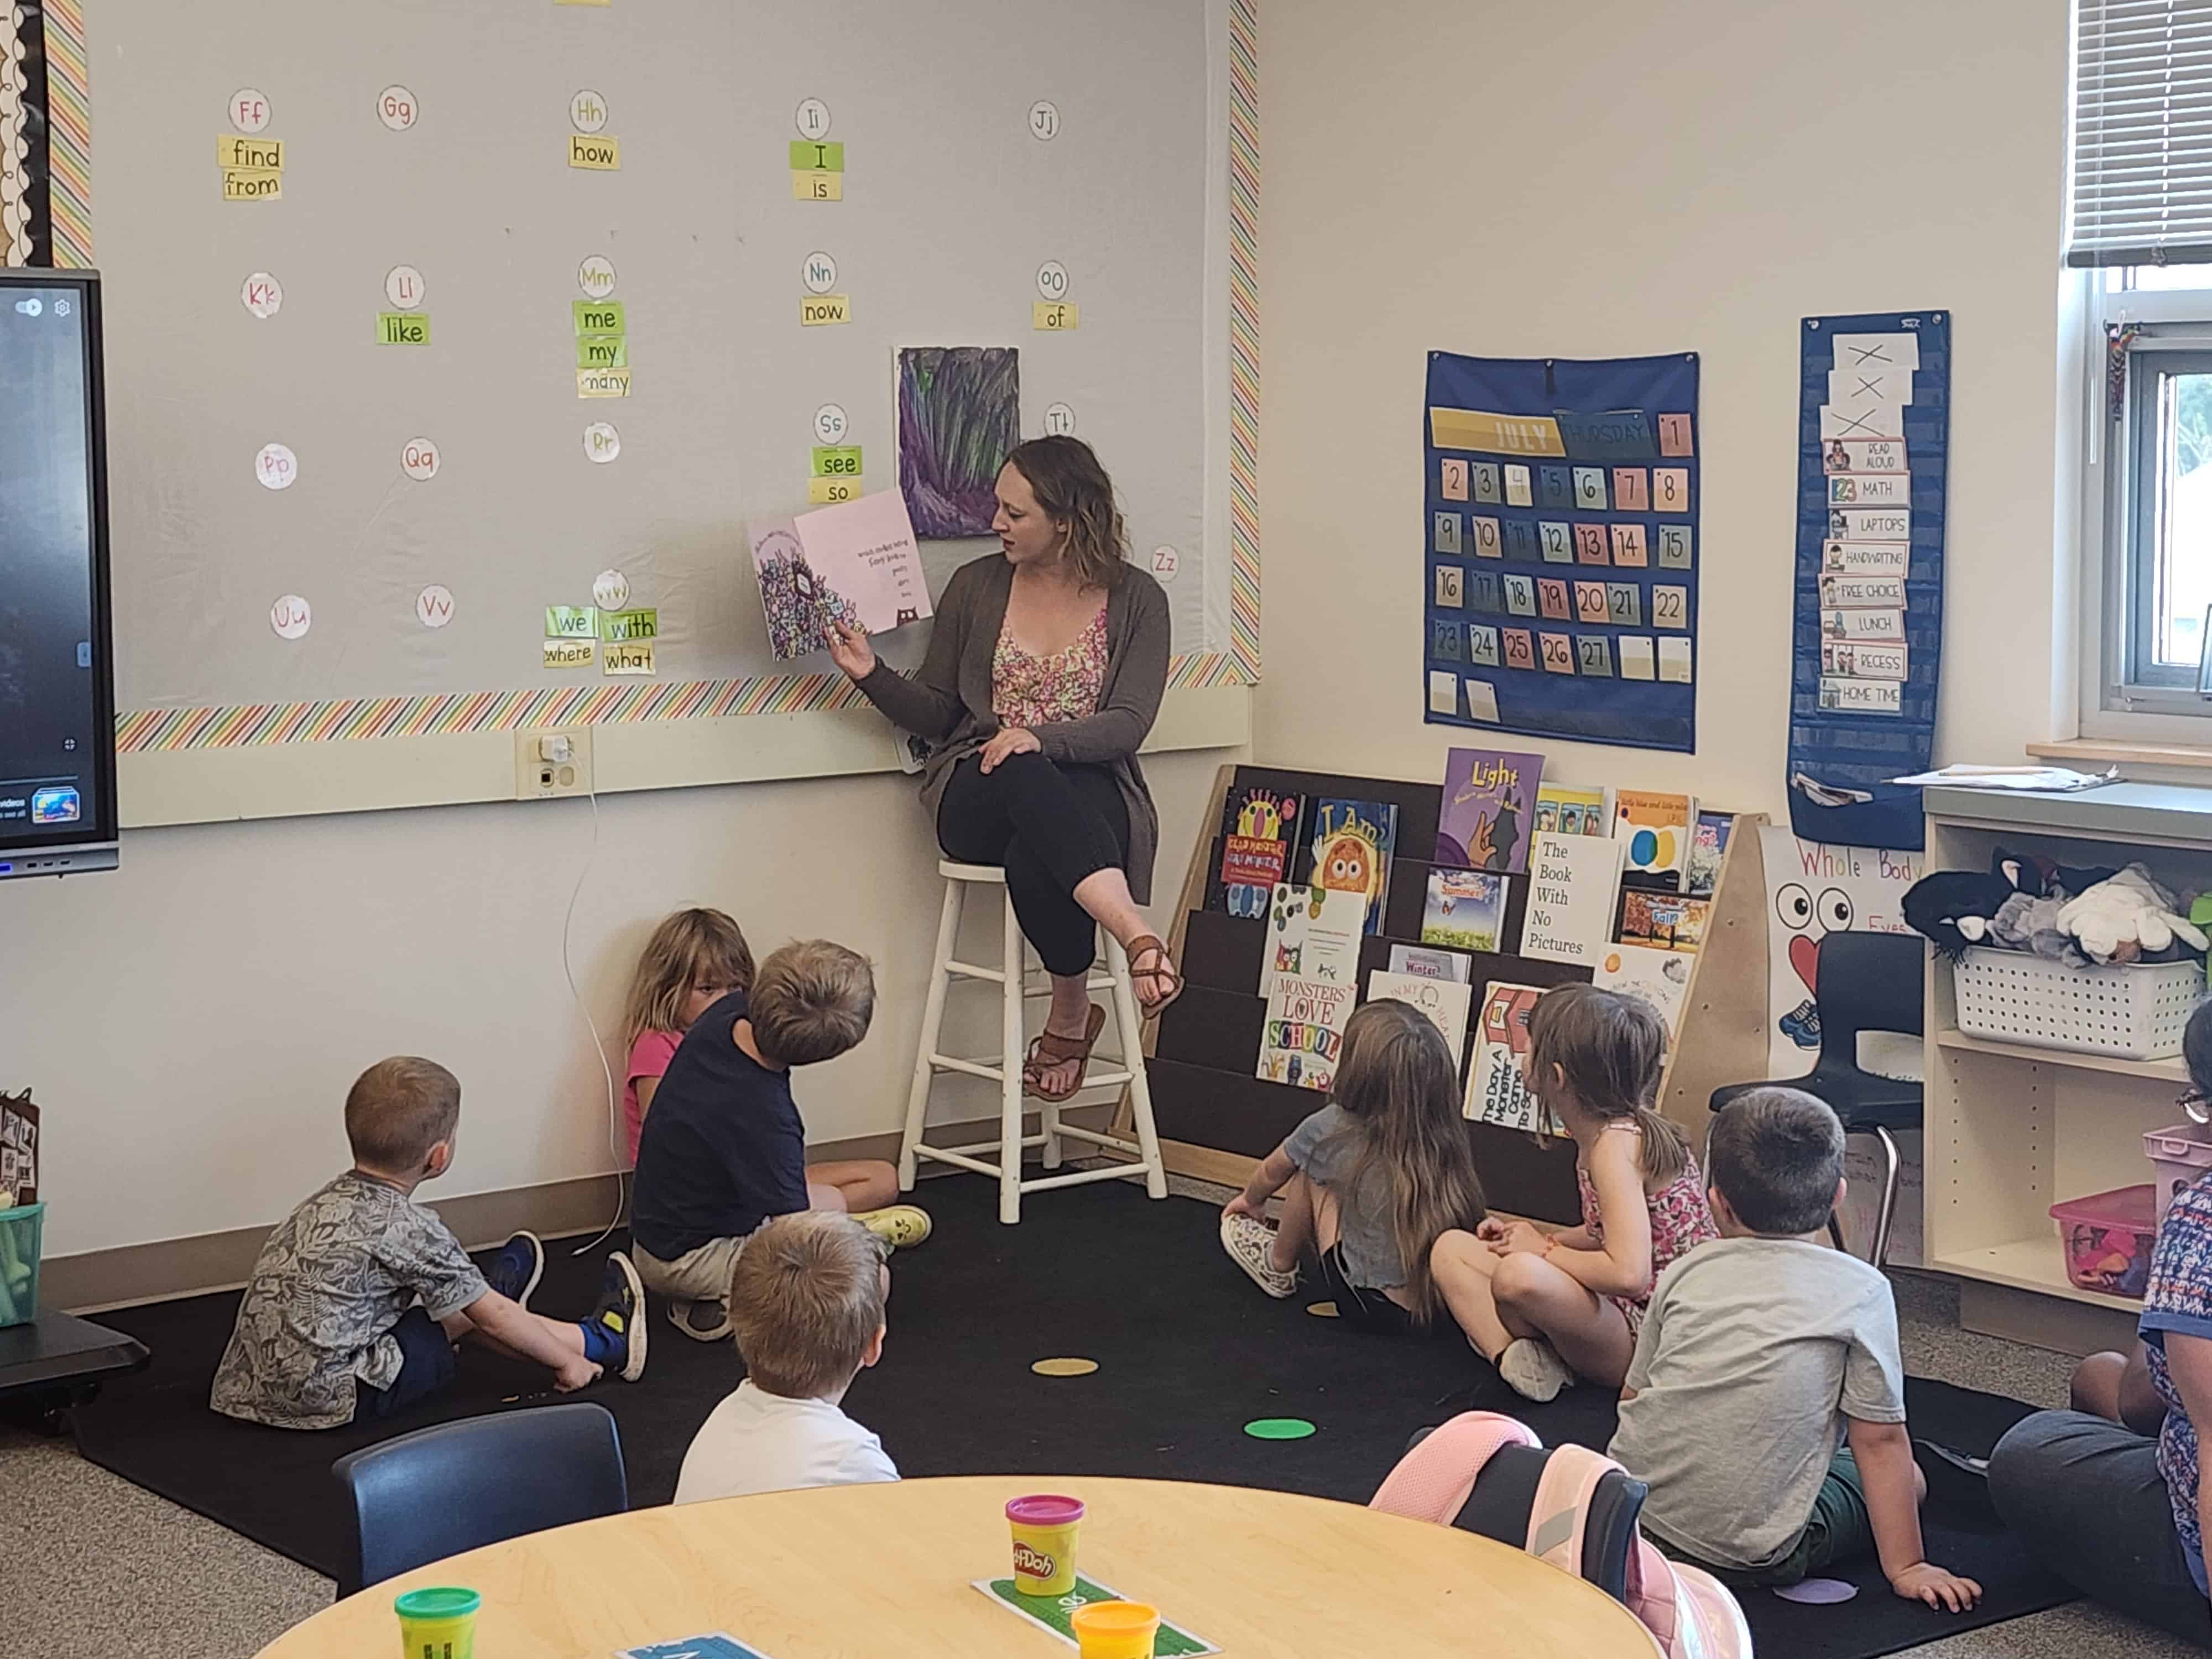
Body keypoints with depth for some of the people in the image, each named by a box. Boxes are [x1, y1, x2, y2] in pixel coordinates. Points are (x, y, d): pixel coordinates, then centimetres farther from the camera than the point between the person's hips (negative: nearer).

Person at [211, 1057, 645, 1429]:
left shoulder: (335, 1197, 8)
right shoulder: (409, 1228, -15)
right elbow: (493, 1317, -5)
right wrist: (565, 1360, 9)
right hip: (327, 1398, -8)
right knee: (463, 1316, 6)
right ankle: (599, 1344, 22)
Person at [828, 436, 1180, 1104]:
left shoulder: (1136, 599, 5)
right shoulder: (977, 586, 10)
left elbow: (1127, 725, -6)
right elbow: (935, 713, 13)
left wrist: (1038, 736, -22)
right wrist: (872, 673, -5)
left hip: (1089, 792, -1)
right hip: (976, 792, 1)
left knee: (1032, 857, -39)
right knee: (1026, 781, -39)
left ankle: (1070, 1015, -24)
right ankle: (1137, 937, -47)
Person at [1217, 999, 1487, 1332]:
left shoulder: (1331, 1130, -13)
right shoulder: (1446, 1139, -5)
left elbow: (1274, 1170, 9)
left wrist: (1251, 1201, 34)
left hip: (1372, 1308, -5)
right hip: (1435, 1304, 5)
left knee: (1309, 1167, 7)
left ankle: (1279, 1266, 26)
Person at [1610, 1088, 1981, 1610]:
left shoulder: (1685, 1273, 5)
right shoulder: (1861, 1290, -5)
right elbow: (1879, 1439, -4)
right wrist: (1906, 1567, 3)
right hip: (1751, 1556, -4)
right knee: (1905, 1478, 17)